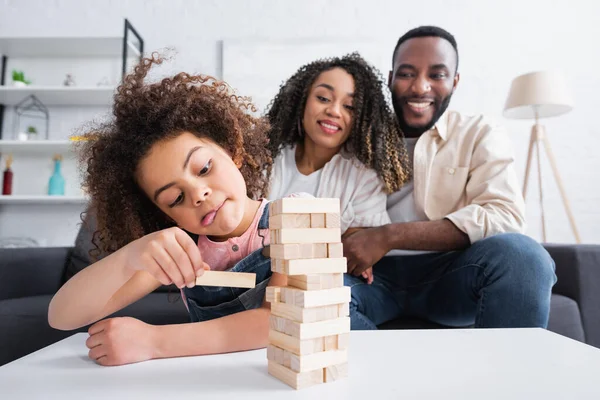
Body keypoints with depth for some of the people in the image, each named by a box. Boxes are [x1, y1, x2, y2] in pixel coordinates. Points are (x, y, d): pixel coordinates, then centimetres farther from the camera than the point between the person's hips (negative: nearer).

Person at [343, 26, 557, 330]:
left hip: (448, 274, 0)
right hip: (372, 274, 1)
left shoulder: (481, 135, 6)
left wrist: (389, 236, -22)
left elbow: (504, 216, -13)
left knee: (519, 253, -30)